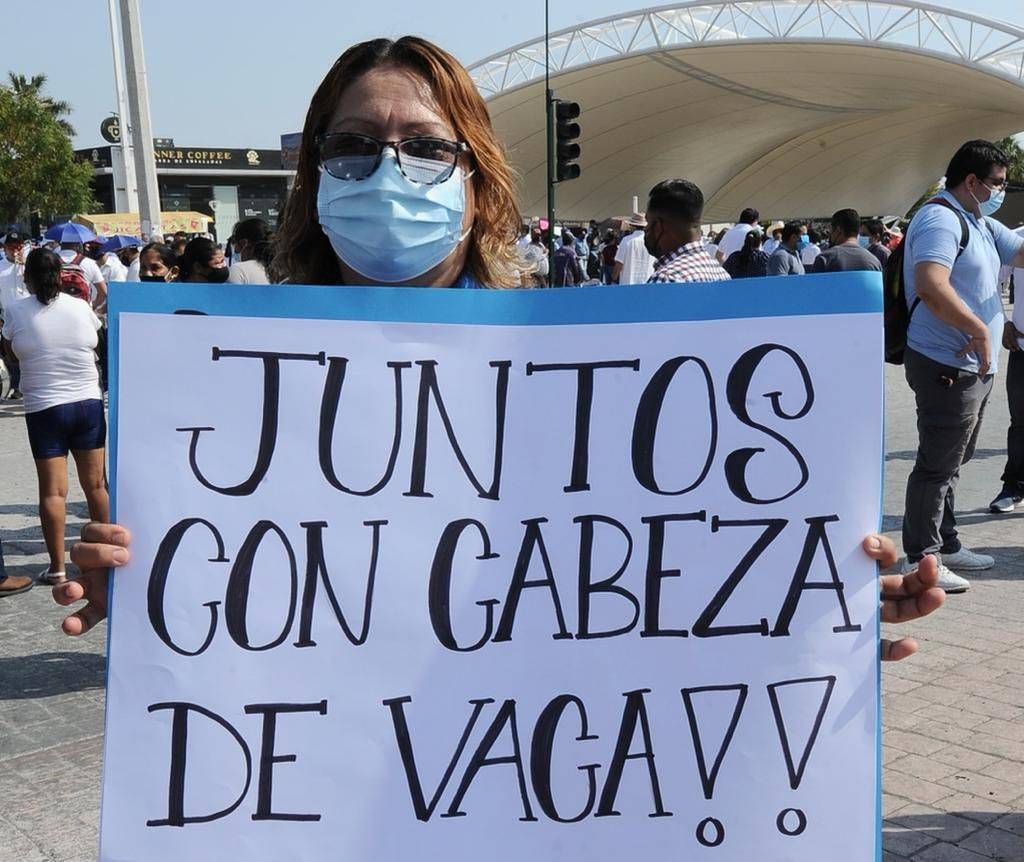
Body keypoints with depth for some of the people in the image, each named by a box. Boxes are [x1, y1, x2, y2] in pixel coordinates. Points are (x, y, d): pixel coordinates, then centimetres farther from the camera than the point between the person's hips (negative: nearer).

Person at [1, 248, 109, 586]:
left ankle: (57, 566, 5)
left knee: (52, 490, 3)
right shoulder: (81, 307, -3)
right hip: (88, 404, 2)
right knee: (96, 484, 12)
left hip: (44, 409, -2)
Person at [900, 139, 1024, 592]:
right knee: (937, 466, -6)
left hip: (974, 367, 11)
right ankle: (920, 561, 2)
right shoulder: (940, 219, -15)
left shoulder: (981, 224, 17)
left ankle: (945, 547, 29)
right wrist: (980, 331, -24)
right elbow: (931, 284, -29)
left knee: (950, 462, 18)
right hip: (946, 365, -11)